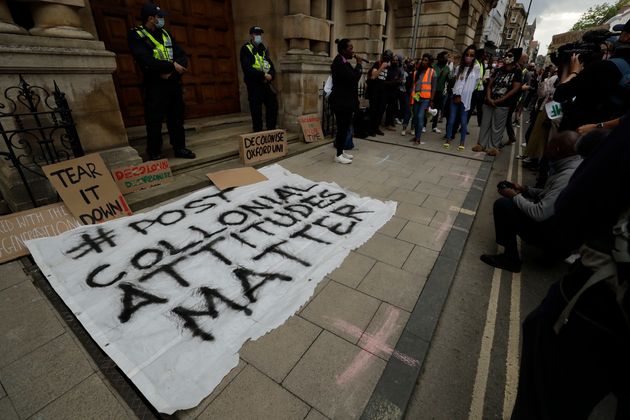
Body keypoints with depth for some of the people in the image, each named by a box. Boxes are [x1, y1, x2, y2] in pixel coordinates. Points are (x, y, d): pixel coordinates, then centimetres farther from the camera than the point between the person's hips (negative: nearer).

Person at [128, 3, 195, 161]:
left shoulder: (166, 34, 15)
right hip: (155, 85, -5)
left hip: (174, 83, 6)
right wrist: (172, 66, -14)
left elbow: (183, 57, 6)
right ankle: (154, 153, 6)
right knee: (154, 121, -3)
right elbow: (147, 62, -19)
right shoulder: (136, 35, -4)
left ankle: (179, 148, 20)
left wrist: (170, 71, -11)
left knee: (177, 118, 9)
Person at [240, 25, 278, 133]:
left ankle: (271, 130, 12)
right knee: (256, 110, -4)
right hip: (254, 84, -6)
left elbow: (271, 65, 13)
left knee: (273, 105, 1)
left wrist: (270, 75, -9)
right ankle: (257, 132, 8)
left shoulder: (264, 49, 17)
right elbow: (247, 68, -17)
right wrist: (263, 75, -20)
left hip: (266, 83, 6)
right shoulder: (246, 49, -4)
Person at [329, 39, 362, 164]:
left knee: (345, 127, 13)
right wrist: (359, 64, -11)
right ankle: (338, 155, 4)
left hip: (346, 101, 10)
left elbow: (353, 78, 15)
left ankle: (341, 151, 24)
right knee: (342, 127, -5)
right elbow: (354, 77, -22)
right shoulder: (338, 62, -16)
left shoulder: (345, 62, 14)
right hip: (341, 102, -10)